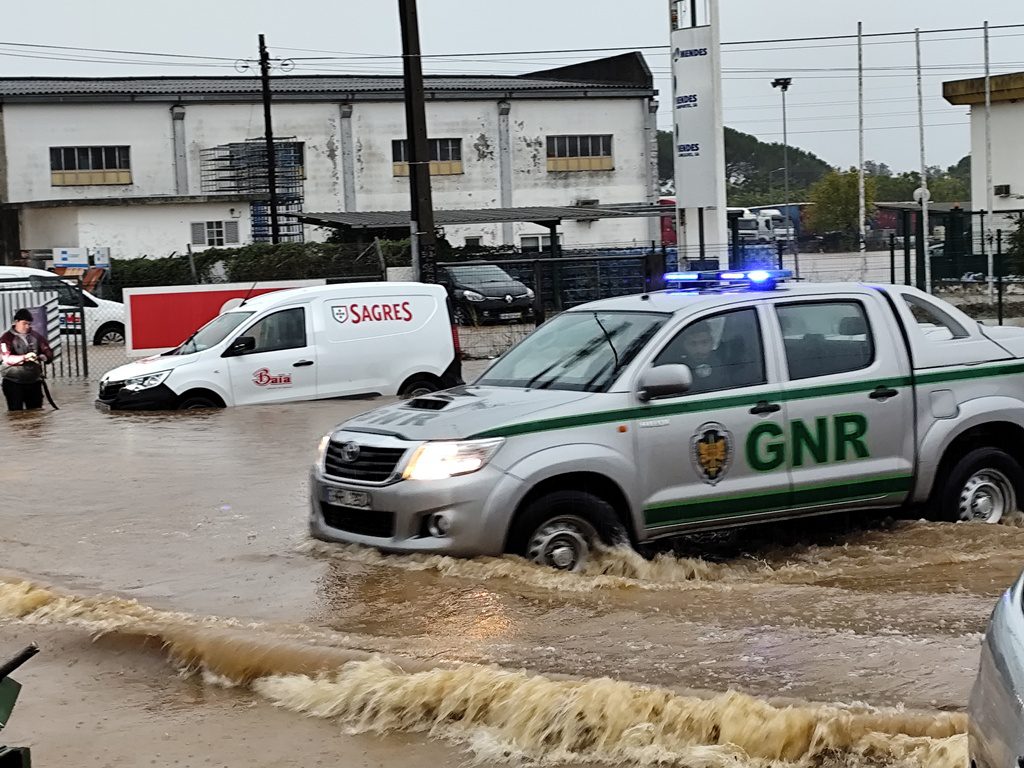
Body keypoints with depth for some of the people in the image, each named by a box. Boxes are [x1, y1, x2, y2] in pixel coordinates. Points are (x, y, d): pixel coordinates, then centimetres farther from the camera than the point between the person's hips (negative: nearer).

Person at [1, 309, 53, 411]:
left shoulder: (35, 336, 9)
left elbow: (49, 353, 5)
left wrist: (41, 357, -18)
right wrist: (24, 357, -33)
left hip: (34, 381, 4)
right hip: (13, 382, -4)